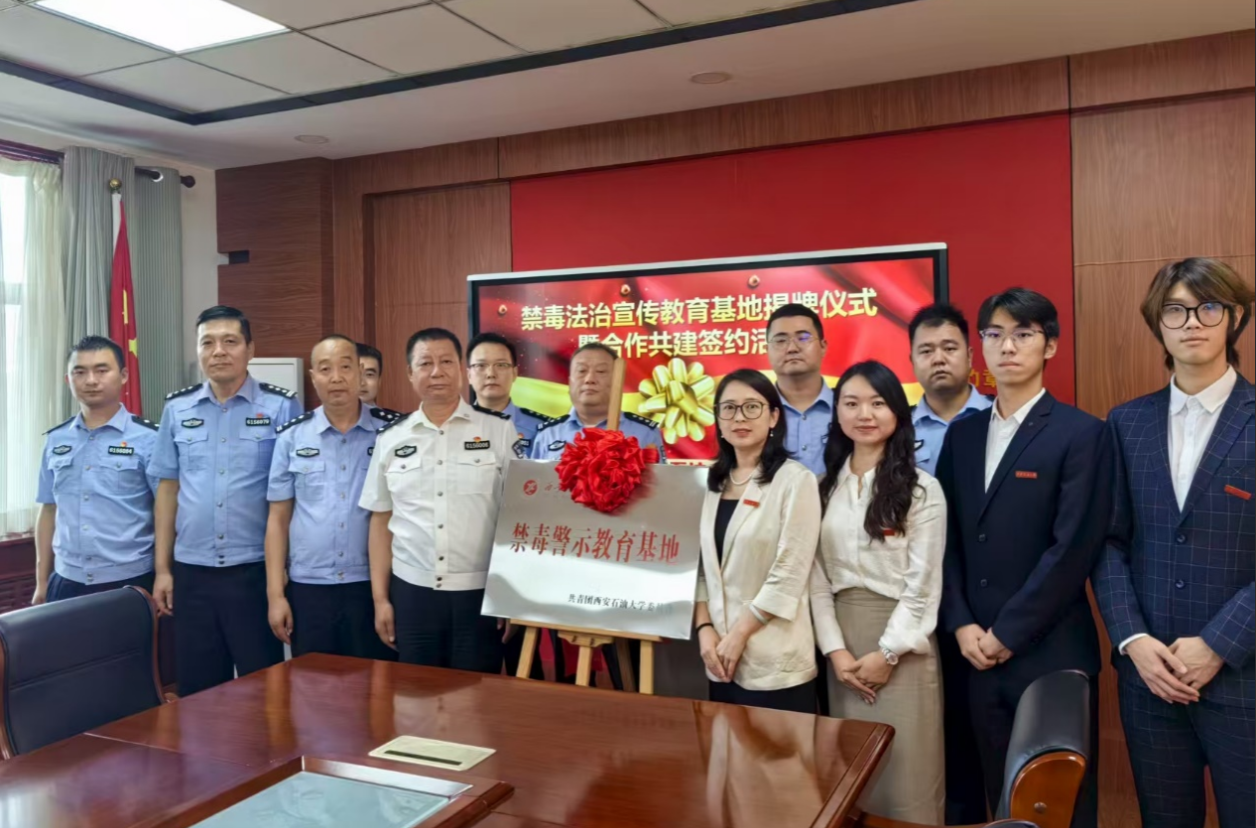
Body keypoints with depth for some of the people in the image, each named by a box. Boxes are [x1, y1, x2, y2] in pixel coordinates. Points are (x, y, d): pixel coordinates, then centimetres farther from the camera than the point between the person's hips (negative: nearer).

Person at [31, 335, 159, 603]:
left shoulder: (148, 439, -7)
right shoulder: (56, 441, 7)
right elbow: (49, 511, 12)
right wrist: (41, 583, 12)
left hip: (130, 581, -4)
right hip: (66, 582, 4)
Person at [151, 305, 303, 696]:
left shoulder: (282, 407, -4)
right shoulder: (177, 409, 6)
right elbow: (167, 490, 10)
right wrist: (162, 568, 7)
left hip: (256, 569, -3)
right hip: (192, 571, 3)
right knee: (197, 690, 14)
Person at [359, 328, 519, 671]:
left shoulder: (500, 431, -1)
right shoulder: (390, 439, 6)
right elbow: (381, 521, 10)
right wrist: (380, 597, 7)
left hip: (481, 593, -2)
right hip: (411, 592, 2)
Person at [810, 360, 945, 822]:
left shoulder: (922, 489, -4)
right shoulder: (827, 487, 6)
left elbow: (923, 583, -7)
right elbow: (817, 576, 3)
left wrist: (887, 653, -11)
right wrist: (834, 649, -6)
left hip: (901, 644, -3)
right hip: (843, 642, 4)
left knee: (906, 771, 2)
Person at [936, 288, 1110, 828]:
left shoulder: (1081, 434, -7)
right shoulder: (962, 434, 10)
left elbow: (1072, 548, -13)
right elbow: (947, 538, 8)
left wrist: (1008, 633, -13)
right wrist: (962, 625, -3)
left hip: (1052, 654, -4)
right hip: (978, 652, 5)